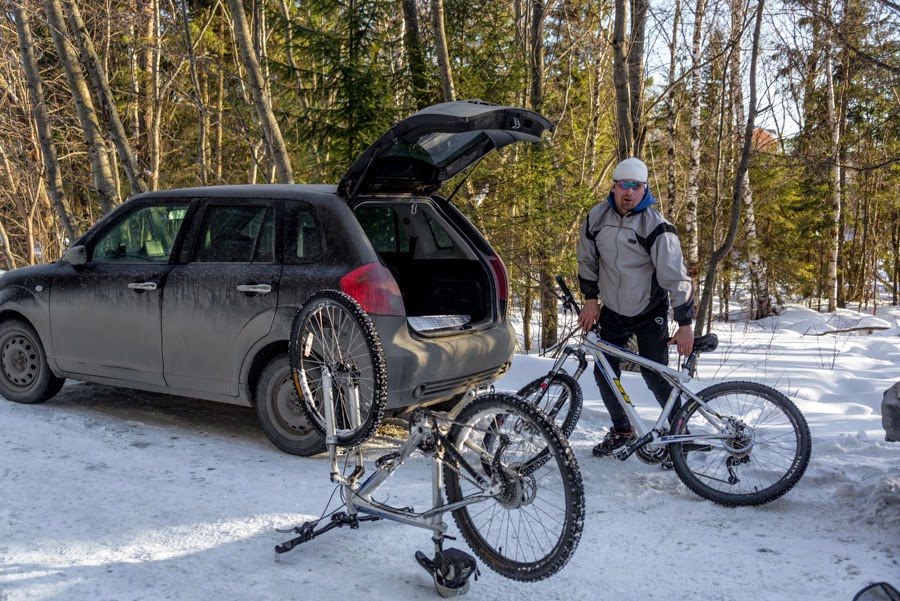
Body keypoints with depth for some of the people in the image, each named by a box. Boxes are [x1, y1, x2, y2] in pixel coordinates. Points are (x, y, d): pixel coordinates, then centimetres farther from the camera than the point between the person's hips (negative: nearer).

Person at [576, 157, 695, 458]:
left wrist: (685, 324, -22)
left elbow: (676, 276, -20)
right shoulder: (597, 217, -5)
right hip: (612, 312, 4)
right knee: (604, 373, 3)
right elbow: (587, 260, 10)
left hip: (650, 313, -4)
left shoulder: (655, 225, -19)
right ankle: (621, 430, 24)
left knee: (654, 375, -8)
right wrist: (591, 300, 7)